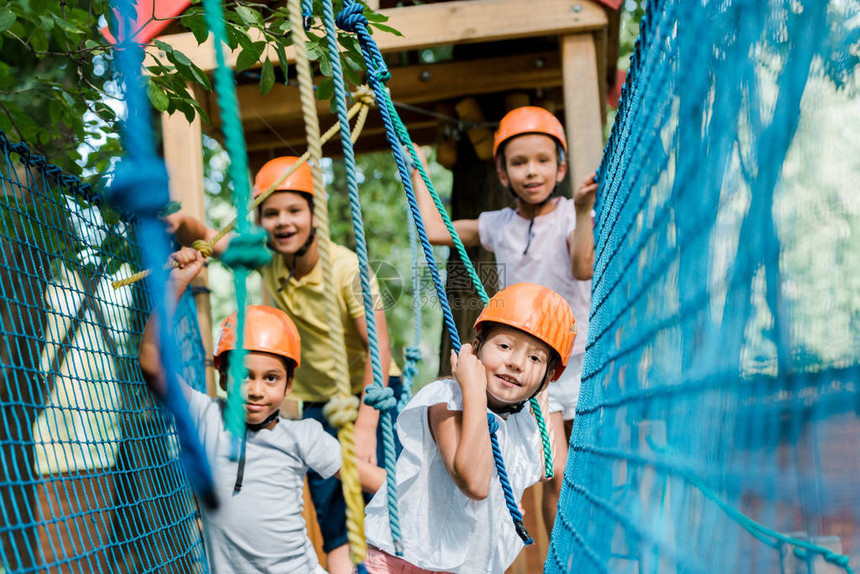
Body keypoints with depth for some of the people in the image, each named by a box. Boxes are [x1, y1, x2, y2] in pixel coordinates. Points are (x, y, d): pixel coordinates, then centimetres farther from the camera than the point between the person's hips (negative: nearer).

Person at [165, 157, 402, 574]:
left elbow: (379, 347, -23)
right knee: (334, 526, 1)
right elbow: (206, 238, 5)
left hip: (372, 394, -4)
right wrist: (179, 223, -20)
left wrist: (366, 426, -31)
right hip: (316, 403, 4)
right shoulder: (265, 257, -8)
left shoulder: (347, 268, -21)